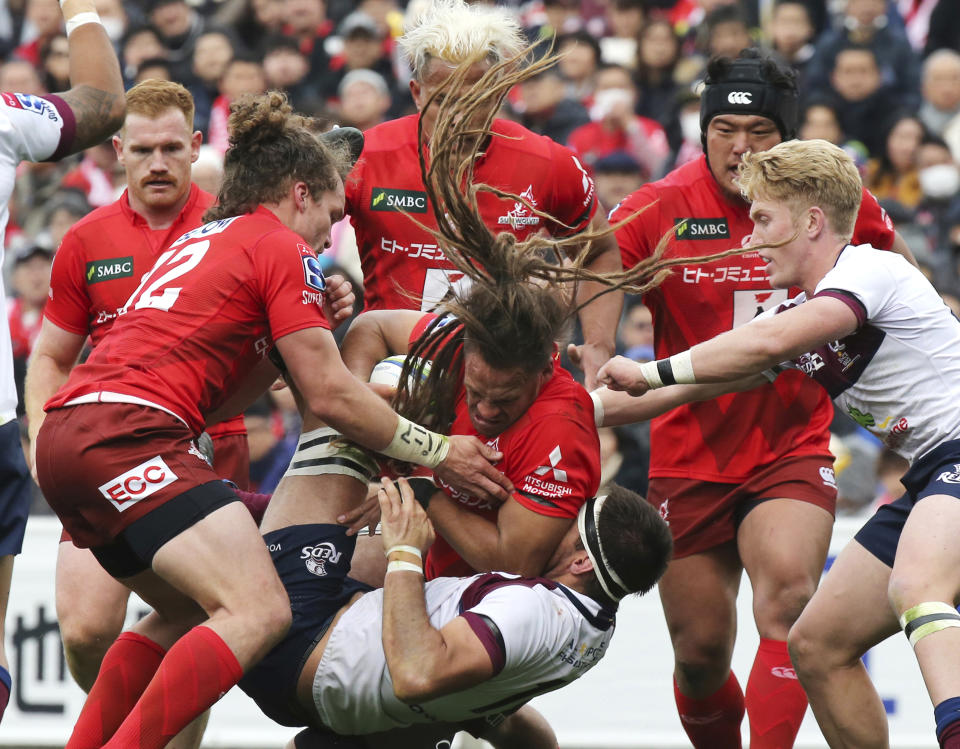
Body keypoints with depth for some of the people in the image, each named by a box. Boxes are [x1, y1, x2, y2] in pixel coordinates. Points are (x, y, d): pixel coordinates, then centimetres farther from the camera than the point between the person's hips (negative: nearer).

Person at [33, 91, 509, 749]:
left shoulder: (198, 242, 29)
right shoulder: (283, 249, 3)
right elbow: (331, 396, -1)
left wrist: (308, 327, 20)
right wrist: (436, 452, 7)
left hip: (68, 433, 10)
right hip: (127, 435, -10)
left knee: (188, 612, 25)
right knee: (260, 613, -18)